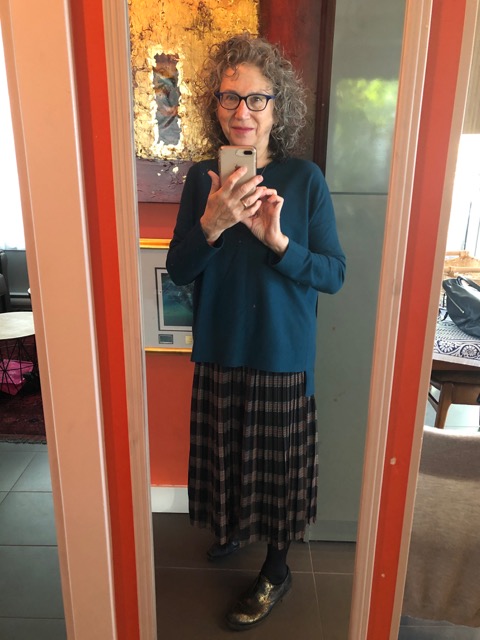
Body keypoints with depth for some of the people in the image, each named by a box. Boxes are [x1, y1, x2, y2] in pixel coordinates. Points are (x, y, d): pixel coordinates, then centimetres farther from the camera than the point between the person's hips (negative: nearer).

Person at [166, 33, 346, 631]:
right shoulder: (203, 178, -1)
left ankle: (276, 570, 38)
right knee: (224, 451, 20)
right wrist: (210, 225, -22)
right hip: (219, 350, 3)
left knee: (277, 462, 12)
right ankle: (235, 526, 52)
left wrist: (278, 241, -27)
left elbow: (334, 273, -9)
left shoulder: (304, 178, -9)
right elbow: (178, 271, -3)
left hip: (283, 354, -3)